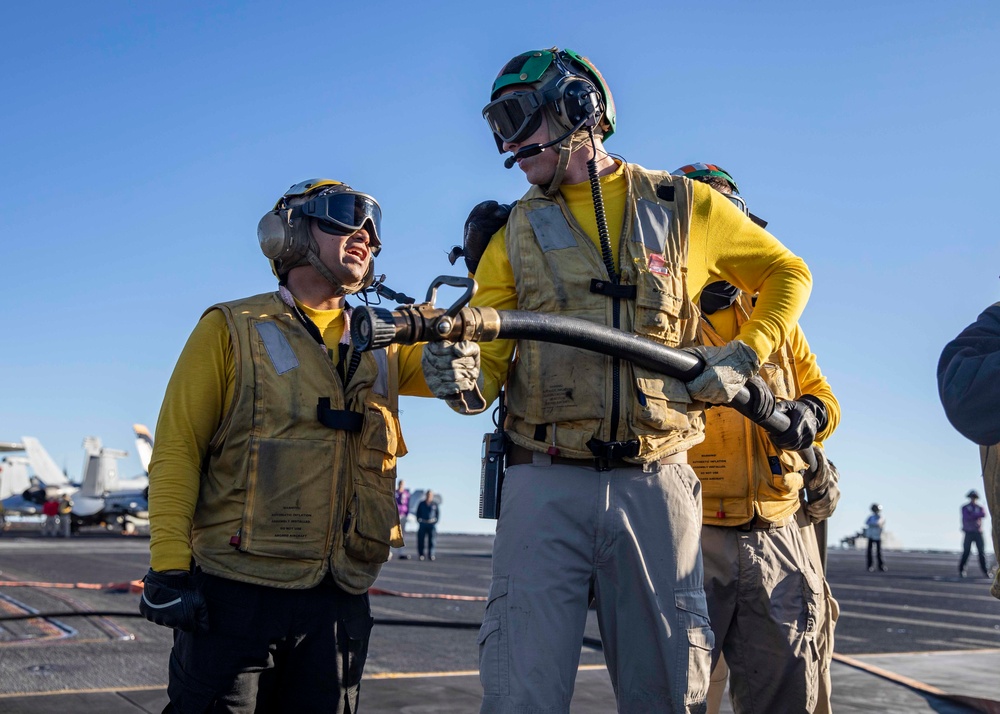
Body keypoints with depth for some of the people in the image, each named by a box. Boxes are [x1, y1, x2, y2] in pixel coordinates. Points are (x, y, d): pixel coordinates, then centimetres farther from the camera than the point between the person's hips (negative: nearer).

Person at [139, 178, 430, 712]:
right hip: (235, 594, -4)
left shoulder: (384, 347, 15)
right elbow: (176, 449, -4)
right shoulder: (232, 329, 1)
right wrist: (169, 565, -12)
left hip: (338, 602, 4)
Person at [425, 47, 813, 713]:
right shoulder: (518, 232, 11)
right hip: (546, 484, 1)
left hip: (656, 485, 0)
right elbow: (488, 356, 6)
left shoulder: (684, 206, 9)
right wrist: (465, 381, -18)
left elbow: (788, 274, 19)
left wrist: (745, 358, 3)